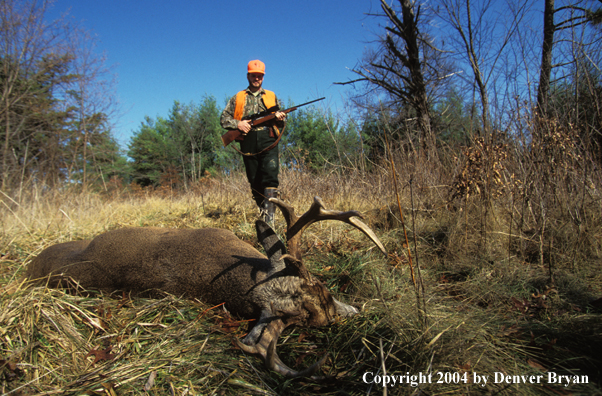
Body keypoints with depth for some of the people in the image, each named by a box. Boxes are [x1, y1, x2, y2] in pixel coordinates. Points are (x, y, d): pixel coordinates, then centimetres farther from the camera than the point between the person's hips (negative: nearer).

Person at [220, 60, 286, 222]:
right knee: (255, 182, 6)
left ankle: (269, 219, -24)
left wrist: (280, 117, -4)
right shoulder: (237, 98, 16)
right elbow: (224, 119, 12)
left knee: (270, 178, -18)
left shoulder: (272, 96, 19)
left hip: (268, 144, -1)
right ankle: (263, 212, 20)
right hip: (248, 146, 2)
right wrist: (238, 124, -7)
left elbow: (283, 119, 20)